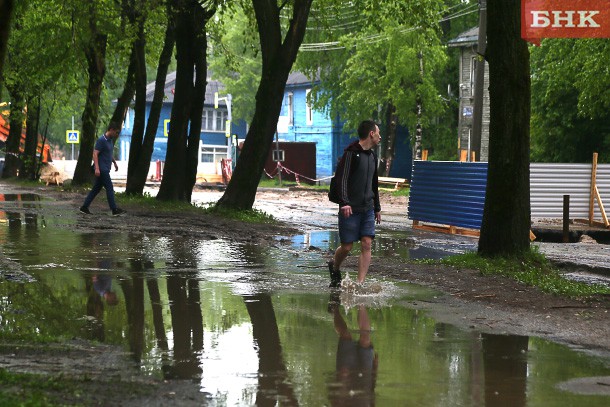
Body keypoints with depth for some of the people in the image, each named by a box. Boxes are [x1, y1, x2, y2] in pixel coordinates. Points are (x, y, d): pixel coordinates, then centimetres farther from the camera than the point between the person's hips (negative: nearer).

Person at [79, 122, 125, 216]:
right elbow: (95, 154, -20)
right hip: (101, 169, -9)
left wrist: (114, 162, 33)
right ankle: (114, 210, -8)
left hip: (105, 169, 9)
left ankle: (84, 207, 14)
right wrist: (97, 168, -27)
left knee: (96, 188, 10)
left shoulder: (111, 140, 13)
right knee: (109, 188, -9)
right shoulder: (101, 140, -16)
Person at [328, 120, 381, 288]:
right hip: (350, 210, -7)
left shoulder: (372, 156, 16)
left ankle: (360, 283, -5)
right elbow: (341, 178, -15)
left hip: (368, 209, 7)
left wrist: (377, 208, 27)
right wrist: (344, 202, -25)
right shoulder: (351, 153, -9)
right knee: (347, 246, -1)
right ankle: (334, 267, 30)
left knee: (367, 244, -5)